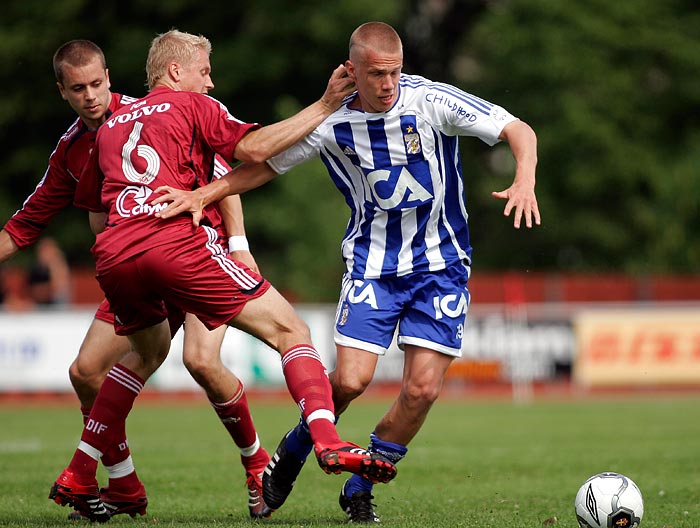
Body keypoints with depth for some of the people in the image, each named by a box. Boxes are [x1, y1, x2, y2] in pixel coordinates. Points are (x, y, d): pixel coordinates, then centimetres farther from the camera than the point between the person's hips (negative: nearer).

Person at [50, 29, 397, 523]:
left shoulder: (111, 125, 29)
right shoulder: (193, 106, 13)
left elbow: (96, 218, 29)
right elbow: (254, 148, -3)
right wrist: (324, 107, 1)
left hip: (112, 255, 6)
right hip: (174, 238, -6)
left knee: (147, 352, 32)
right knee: (290, 329, -3)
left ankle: (77, 479, 27)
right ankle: (327, 440, -25)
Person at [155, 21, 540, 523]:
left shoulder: (431, 101, -14)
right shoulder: (331, 123, -8)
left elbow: (519, 131, -13)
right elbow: (266, 163, 5)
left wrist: (524, 181, -32)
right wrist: (203, 194, -8)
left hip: (441, 263, 0)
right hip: (372, 262, 0)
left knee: (422, 389, -10)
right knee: (350, 380, -13)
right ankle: (292, 454, 18)